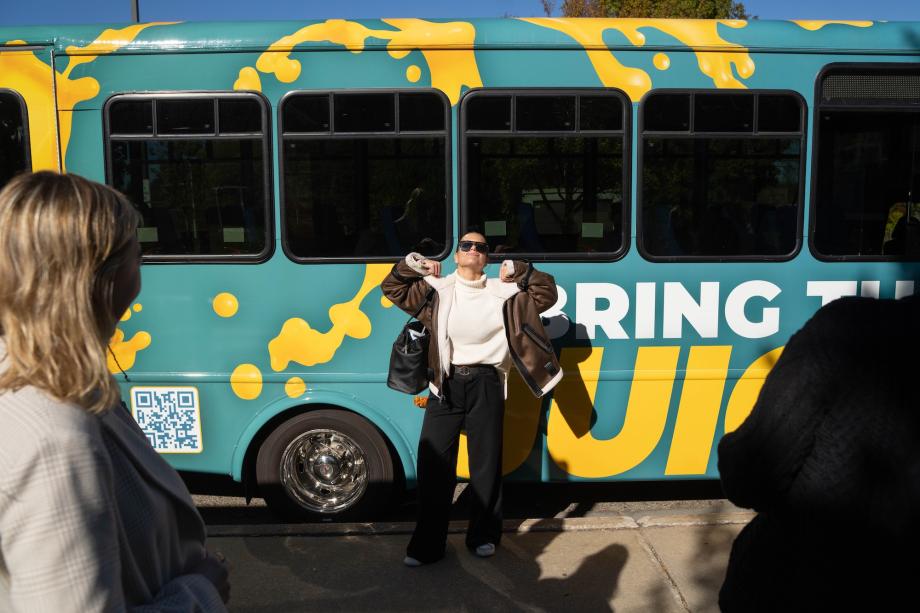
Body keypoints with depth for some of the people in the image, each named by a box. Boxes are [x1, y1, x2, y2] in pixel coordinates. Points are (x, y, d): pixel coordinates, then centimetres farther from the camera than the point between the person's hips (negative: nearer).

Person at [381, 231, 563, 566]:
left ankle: (483, 536, 27)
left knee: (486, 463, 10)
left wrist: (518, 271, -2)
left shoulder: (502, 291, 6)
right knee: (434, 463, 0)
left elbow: (546, 294, 6)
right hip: (446, 385, 0)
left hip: (486, 385, 0)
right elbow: (392, 288, 13)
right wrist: (414, 264, 0)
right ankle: (427, 544, 11)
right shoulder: (436, 288, 7)